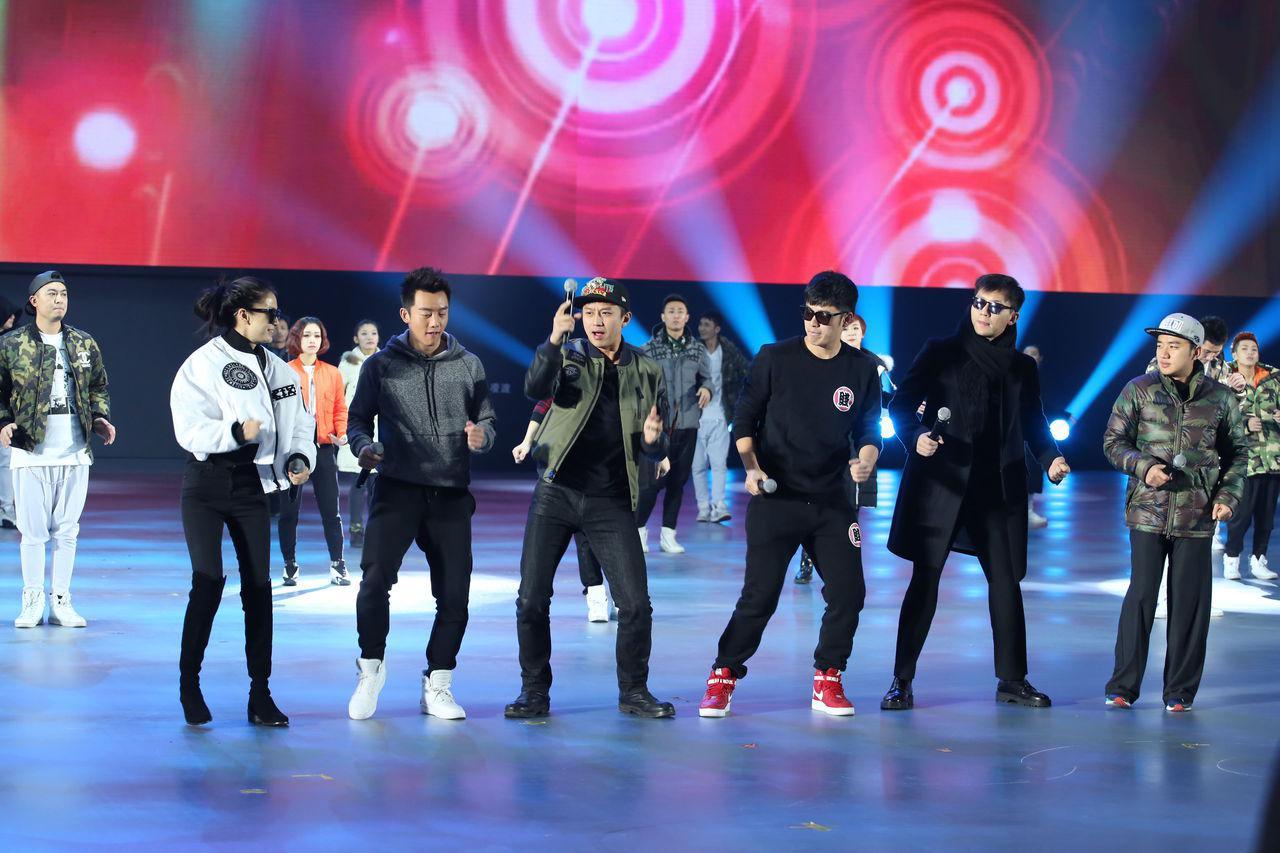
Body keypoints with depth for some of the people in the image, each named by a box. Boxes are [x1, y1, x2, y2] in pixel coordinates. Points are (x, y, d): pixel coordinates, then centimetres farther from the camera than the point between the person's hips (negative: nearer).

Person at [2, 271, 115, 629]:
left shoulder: (84, 344, 10)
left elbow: (99, 388, 17)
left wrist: (101, 418, 1)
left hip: (74, 452, 3)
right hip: (30, 452, -3)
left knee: (67, 530, 6)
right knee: (33, 529, 0)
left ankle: (61, 601, 13)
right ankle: (32, 601, 9)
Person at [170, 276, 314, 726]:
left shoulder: (278, 369, 9)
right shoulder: (203, 363, -9)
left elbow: (299, 423, 10)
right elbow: (190, 427, -16)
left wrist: (299, 459, -9)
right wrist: (235, 432, -31)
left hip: (253, 486, 5)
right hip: (207, 486, -5)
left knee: (258, 584, 3)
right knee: (208, 580, -12)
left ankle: (260, 694, 8)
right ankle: (189, 682, 5)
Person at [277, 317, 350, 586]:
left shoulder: (332, 373, 8)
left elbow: (340, 409, 9)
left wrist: (341, 434, -7)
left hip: (324, 448, 2)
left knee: (330, 510, 3)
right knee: (289, 510, 4)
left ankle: (337, 565, 9)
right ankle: (290, 566, 13)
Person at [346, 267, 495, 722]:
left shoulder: (468, 366, 8)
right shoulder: (381, 365, 3)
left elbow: (488, 419, 12)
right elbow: (358, 419, 7)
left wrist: (481, 436, -11)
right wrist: (363, 447, -14)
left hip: (451, 495, 2)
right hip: (397, 491, -2)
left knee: (455, 594, 2)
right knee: (375, 578, -18)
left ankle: (437, 686, 17)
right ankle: (371, 666, 5)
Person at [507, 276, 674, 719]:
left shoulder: (647, 371, 9)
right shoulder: (567, 355, 3)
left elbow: (657, 450, 12)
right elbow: (535, 389, -19)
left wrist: (653, 439, -12)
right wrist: (554, 340, -32)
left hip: (611, 502, 1)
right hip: (556, 494, -1)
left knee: (635, 605, -4)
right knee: (532, 600, -1)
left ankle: (634, 691, 15)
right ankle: (534, 691, 14)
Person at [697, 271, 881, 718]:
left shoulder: (862, 371, 3)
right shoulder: (775, 358, -3)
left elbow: (869, 430, 10)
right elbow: (744, 419, 2)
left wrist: (865, 459, -11)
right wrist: (751, 467, -12)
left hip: (833, 502, 3)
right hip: (775, 498, -3)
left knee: (848, 594, 0)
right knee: (759, 596, -7)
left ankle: (827, 682, 17)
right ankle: (722, 678, 8)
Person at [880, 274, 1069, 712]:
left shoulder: (1023, 368, 11)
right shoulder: (941, 353, 2)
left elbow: (1033, 425, 17)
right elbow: (901, 404, -1)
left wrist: (1051, 459, -2)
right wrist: (916, 436, -20)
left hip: (1000, 490, 3)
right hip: (941, 483, -3)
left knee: (1006, 580, 4)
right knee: (925, 579, -3)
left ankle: (1012, 679, 15)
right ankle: (902, 681, 2)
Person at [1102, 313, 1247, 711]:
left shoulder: (1220, 399, 4)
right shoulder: (1139, 391, 1)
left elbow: (1238, 452, 13)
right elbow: (1113, 441, 4)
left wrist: (1228, 495, -1)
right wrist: (1143, 467, -14)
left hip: (1197, 515, 1)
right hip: (1148, 510, -1)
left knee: (1190, 601, 3)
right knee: (1141, 596, -2)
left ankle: (1180, 691, 12)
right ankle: (1123, 687, 7)